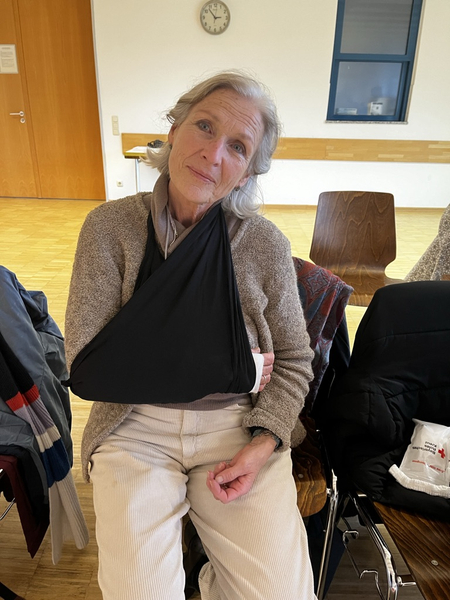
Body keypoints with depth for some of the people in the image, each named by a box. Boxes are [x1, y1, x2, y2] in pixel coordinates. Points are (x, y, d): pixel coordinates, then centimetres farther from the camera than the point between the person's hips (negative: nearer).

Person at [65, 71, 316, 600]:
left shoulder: (266, 244, -4)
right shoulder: (110, 227, -7)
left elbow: (293, 360, 5)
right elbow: (86, 366, -13)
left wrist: (264, 442, -12)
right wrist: (226, 368, -14)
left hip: (239, 424, 1)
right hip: (135, 425, 0)